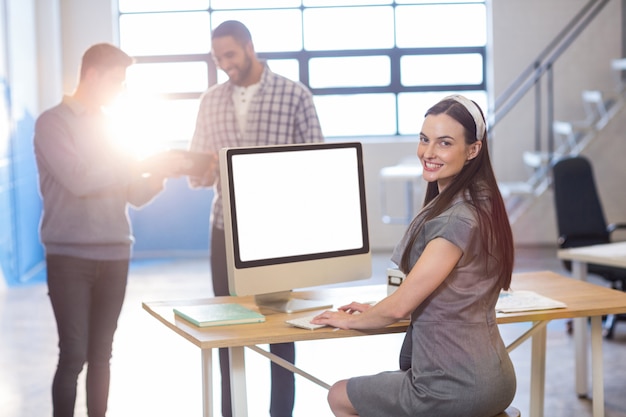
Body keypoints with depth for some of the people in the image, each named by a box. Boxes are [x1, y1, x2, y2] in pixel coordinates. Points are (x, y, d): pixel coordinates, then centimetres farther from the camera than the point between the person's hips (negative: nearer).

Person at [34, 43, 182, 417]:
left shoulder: (109, 127, 15)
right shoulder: (53, 123, -3)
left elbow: (134, 196, 14)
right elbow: (78, 179, -18)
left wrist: (160, 174, -6)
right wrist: (140, 165, -15)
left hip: (115, 255, 5)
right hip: (70, 256, -5)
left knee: (101, 354, 8)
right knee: (74, 354, -7)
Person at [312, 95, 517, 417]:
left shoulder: (457, 219, -23)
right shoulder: (481, 205, 6)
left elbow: (401, 305, -19)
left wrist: (352, 320, 0)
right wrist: (373, 311, 14)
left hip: (458, 388, -9)